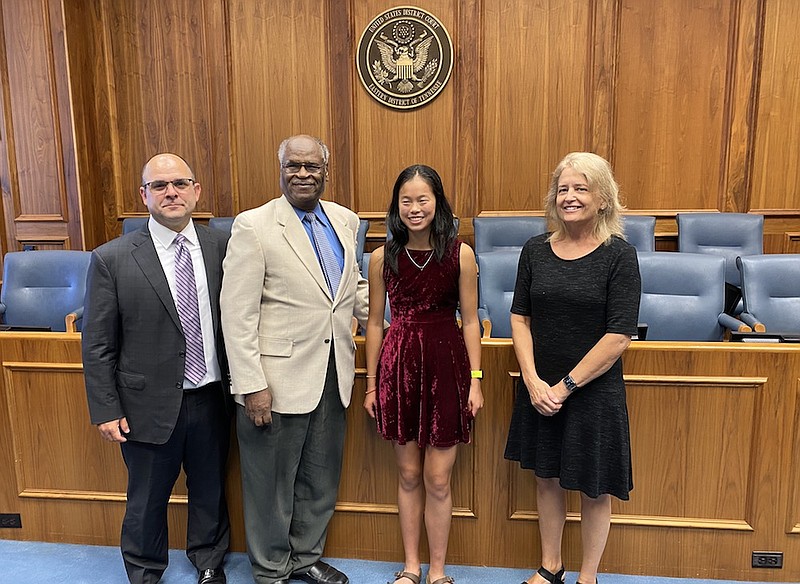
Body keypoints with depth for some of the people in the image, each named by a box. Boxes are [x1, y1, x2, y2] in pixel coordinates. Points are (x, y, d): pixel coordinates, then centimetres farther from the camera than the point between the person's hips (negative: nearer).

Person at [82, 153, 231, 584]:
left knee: (210, 491, 19)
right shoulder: (111, 259, -8)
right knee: (147, 500, 16)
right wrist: (106, 410, -6)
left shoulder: (221, 247, -2)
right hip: (150, 405, -2)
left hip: (211, 399, 2)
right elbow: (97, 345, -5)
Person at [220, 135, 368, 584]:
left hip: (333, 375, 6)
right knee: (272, 483, 13)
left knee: (321, 479, 20)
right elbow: (237, 314, -13)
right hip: (279, 378, -5)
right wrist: (251, 385, -16)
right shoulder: (253, 226, -11)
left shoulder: (345, 221, 7)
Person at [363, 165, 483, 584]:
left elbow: (470, 321, 0)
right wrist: (372, 383, 7)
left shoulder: (460, 254, -4)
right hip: (398, 365, 2)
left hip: (446, 365, -2)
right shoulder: (383, 257, 1)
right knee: (408, 475, 13)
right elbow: (374, 323, 6)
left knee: (437, 480, 6)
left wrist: (475, 380, -3)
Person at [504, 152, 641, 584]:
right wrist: (534, 381, -9)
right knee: (547, 479, 18)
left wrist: (566, 386, -14)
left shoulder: (619, 255, -10)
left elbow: (619, 337, -14)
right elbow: (520, 317, 2)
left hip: (594, 391, -3)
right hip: (539, 390, 4)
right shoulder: (535, 250, 1)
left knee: (593, 490, 11)